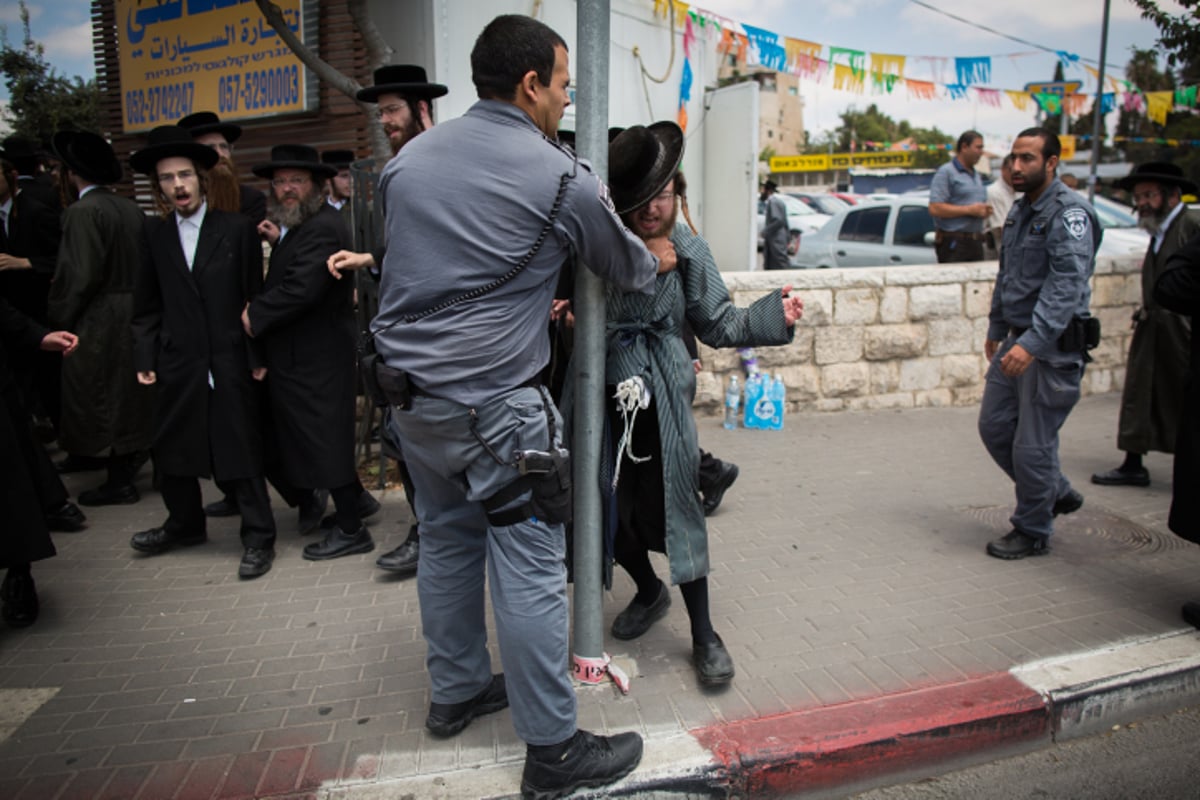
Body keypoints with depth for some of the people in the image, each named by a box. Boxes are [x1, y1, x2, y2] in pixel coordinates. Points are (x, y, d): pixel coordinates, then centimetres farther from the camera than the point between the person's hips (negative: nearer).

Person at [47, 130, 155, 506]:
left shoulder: (82, 211, -16)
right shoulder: (131, 208, 5)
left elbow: (79, 275, -19)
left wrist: (60, 318, -7)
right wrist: (135, 299, 15)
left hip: (96, 321, -7)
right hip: (134, 315, 7)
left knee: (100, 400, 2)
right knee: (130, 392, 18)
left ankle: (119, 481, 8)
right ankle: (134, 457, 30)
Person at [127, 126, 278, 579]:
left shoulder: (238, 229, -1)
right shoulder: (154, 235, 8)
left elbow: (255, 297, -2)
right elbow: (147, 305, 10)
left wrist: (258, 356, -5)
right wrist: (144, 358, 3)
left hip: (230, 363, -4)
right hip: (177, 365, 4)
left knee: (242, 451, 2)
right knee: (171, 449, 14)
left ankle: (258, 537, 14)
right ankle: (184, 524, 36)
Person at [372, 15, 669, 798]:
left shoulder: (408, 159, 8)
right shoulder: (562, 177, -9)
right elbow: (625, 264, 6)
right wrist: (658, 262, 30)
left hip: (409, 392, 8)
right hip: (490, 405, -7)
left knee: (447, 542, 20)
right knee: (530, 570, 1)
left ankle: (456, 691, 37)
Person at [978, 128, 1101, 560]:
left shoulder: (1069, 212, -16)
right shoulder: (1021, 209, 13)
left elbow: (1067, 285, -26)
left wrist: (1032, 342, -35)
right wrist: (996, 327, 27)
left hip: (1053, 345, -9)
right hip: (1018, 339, 9)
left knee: (1032, 443, -1)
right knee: (994, 426, 13)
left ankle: (1033, 531, 18)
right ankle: (1058, 493, 33)